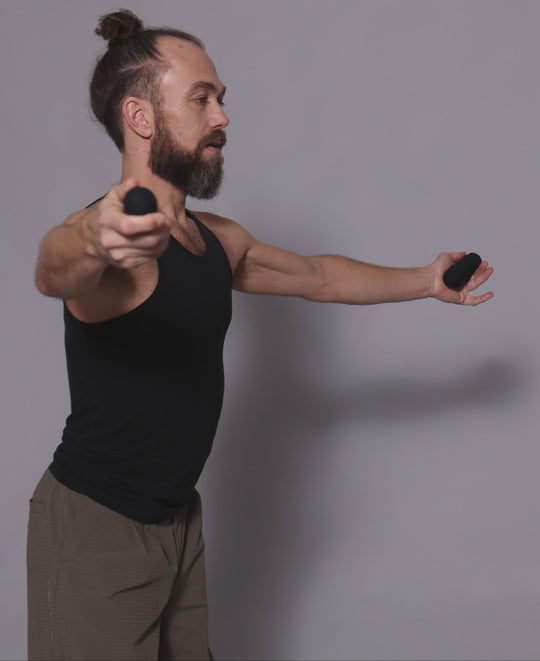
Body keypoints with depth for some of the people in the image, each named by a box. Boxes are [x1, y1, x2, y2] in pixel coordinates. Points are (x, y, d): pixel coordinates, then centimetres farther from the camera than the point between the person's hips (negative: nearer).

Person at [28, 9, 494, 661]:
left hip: (178, 520, 8)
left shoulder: (220, 240, 8)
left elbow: (317, 276, 24)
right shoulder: (111, 230, -20)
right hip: (94, 527, -7)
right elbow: (55, 267, -43)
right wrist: (92, 241, -66)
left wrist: (427, 281, 29)